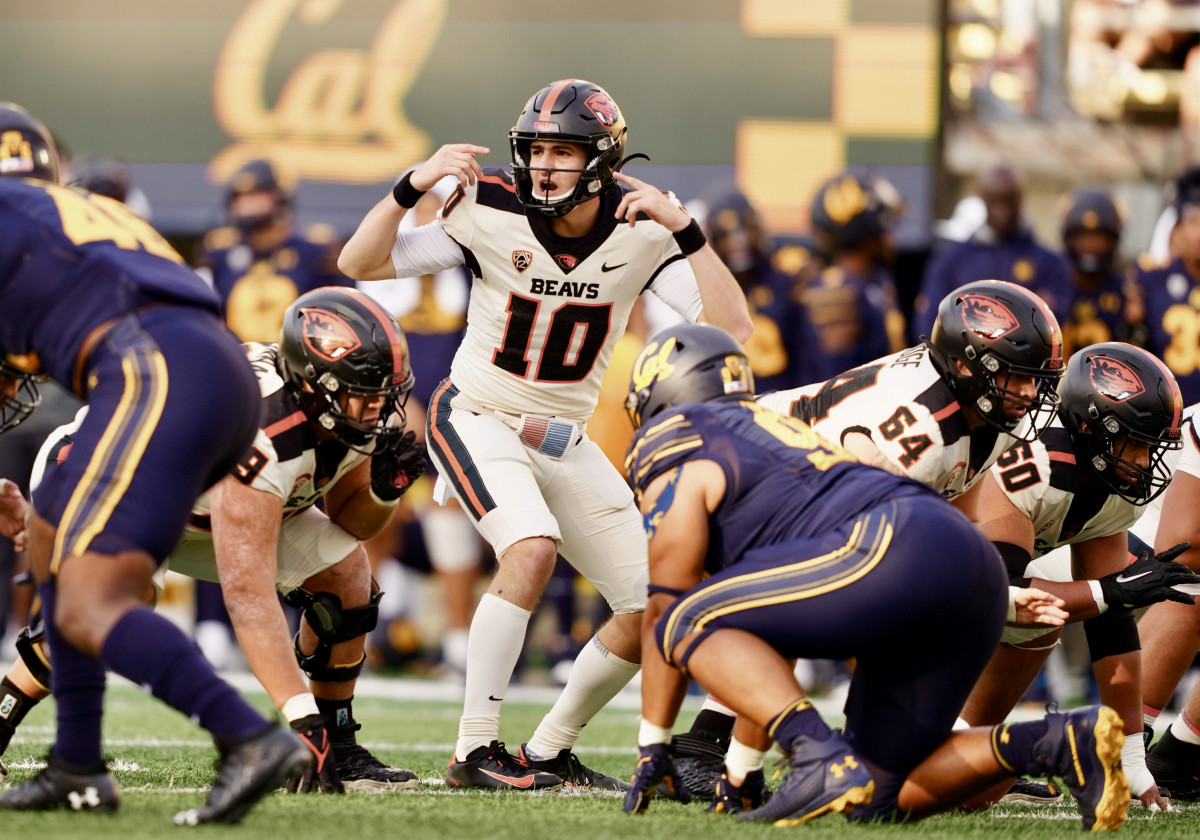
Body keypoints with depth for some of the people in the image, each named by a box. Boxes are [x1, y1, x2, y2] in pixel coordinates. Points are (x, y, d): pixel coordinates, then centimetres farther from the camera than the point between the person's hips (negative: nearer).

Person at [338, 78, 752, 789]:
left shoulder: (642, 228, -13)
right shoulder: (494, 212, -18)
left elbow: (731, 328, -22)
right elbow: (359, 265, -13)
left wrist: (683, 228, -31)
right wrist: (412, 187, -29)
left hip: (565, 439, 5)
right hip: (478, 420, -5)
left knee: (654, 611, 1)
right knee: (532, 548, -32)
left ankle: (550, 751, 19)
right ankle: (475, 752, -26)